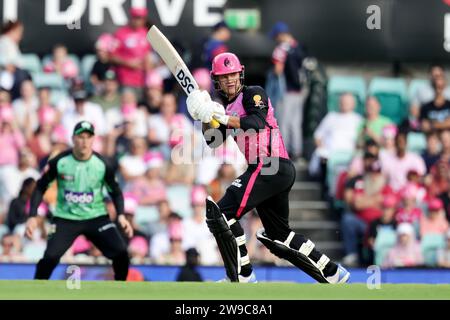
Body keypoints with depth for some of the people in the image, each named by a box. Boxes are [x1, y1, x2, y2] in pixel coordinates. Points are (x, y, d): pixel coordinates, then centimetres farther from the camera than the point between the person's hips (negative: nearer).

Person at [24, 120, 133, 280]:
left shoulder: (102, 164, -10)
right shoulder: (59, 162, -13)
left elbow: (115, 191, 4)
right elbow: (40, 188, -2)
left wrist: (121, 216, -12)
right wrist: (32, 217, -12)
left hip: (97, 217, 1)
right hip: (65, 219, -1)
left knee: (121, 254, -14)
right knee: (50, 257, -20)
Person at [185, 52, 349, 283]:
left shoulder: (253, 94, -2)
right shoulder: (228, 107, 22)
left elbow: (256, 123, -20)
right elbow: (212, 141, 14)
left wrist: (225, 118, -29)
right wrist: (205, 118, -2)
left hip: (271, 166, -10)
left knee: (221, 212, -17)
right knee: (279, 234, 19)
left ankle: (241, 277, -17)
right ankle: (332, 274, 24)